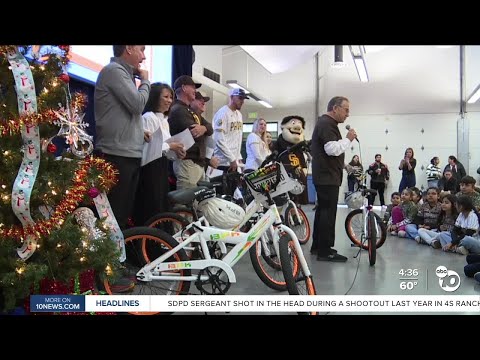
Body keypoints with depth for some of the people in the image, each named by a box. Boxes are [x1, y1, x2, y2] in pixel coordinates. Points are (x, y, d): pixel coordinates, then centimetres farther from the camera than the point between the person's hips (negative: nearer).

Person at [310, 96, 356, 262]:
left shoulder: (326, 123, 21)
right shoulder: (327, 124, -14)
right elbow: (332, 149, -26)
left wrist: (344, 165, 25)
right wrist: (348, 139, -13)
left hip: (324, 176, 11)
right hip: (328, 177, -11)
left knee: (323, 210, 15)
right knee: (328, 212, -9)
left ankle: (317, 246, 24)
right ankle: (325, 251, -6)